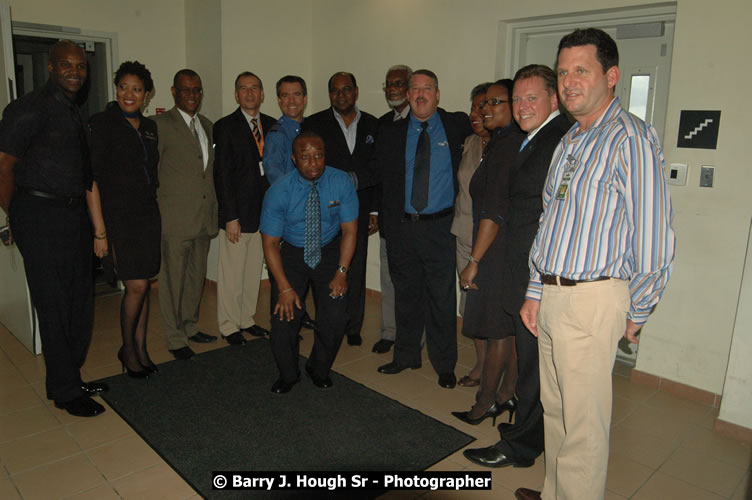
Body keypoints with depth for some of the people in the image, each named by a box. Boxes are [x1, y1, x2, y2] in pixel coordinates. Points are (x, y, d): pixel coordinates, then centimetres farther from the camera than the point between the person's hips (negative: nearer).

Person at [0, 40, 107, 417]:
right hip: (41, 218, -8)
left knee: (80, 302, 13)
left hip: (73, 215, 8)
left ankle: (69, 378, 29)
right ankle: (66, 391, 13)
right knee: (55, 307, 0)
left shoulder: (75, 114, 15)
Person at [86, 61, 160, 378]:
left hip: (148, 215, 6)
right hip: (119, 217, -6)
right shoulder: (102, 123, -8)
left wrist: (159, 217, 12)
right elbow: (91, 179, -12)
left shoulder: (149, 127, 10)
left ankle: (141, 348, 22)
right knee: (137, 285, -7)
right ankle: (128, 349, 14)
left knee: (143, 285, 9)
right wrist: (100, 230, -15)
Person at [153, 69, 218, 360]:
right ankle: (175, 339, 14)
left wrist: (215, 210, 14)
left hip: (204, 216, 7)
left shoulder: (208, 126, 15)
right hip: (176, 218, -6)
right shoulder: (161, 124, -6)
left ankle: (190, 327, 32)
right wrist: (154, 212, -9)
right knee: (174, 279, 2)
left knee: (197, 276, 16)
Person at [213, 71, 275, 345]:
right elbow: (222, 176, -10)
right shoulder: (225, 127, -6)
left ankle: (247, 319, 30)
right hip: (237, 213, -5)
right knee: (232, 274, 3)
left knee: (254, 271, 15)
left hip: (265, 212, 5)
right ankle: (229, 326, 18)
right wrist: (230, 217, -14)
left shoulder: (271, 125, 9)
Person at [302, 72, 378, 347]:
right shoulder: (314, 124, 0)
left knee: (356, 271, 9)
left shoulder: (372, 125, 8)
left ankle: (353, 326, 22)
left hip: (359, 210, 2)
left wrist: (373, 207, 2)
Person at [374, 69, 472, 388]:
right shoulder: (391, 134, 9)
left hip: (440, 228, -2)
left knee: (442, 298, 3)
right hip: (401, 227, 3)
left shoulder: (457, 126, 3)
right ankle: (406, 356, 31)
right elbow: (376, 173, 12)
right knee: (406, 295, 14)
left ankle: (445, 365, 19)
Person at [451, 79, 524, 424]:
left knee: (497, 330, 1)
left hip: (499, 251, -9)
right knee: (510, 327, 15)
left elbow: (496, 211, -21)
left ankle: (485, 403, 15)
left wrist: (474, 261, -18)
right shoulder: (503, 142, 12)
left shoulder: (507, 145, -17)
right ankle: (506, 394, 28)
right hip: (512, 250, 9)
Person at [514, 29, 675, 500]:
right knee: (555, 410, 19)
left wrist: (636, 313, -6)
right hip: (551, 296, 8)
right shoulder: (569, 141, 15)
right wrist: (536, 293, 14)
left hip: (593, 300, -8)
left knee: (583, 423, 3)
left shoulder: (632, 138, -12)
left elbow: (654, 236, -14)